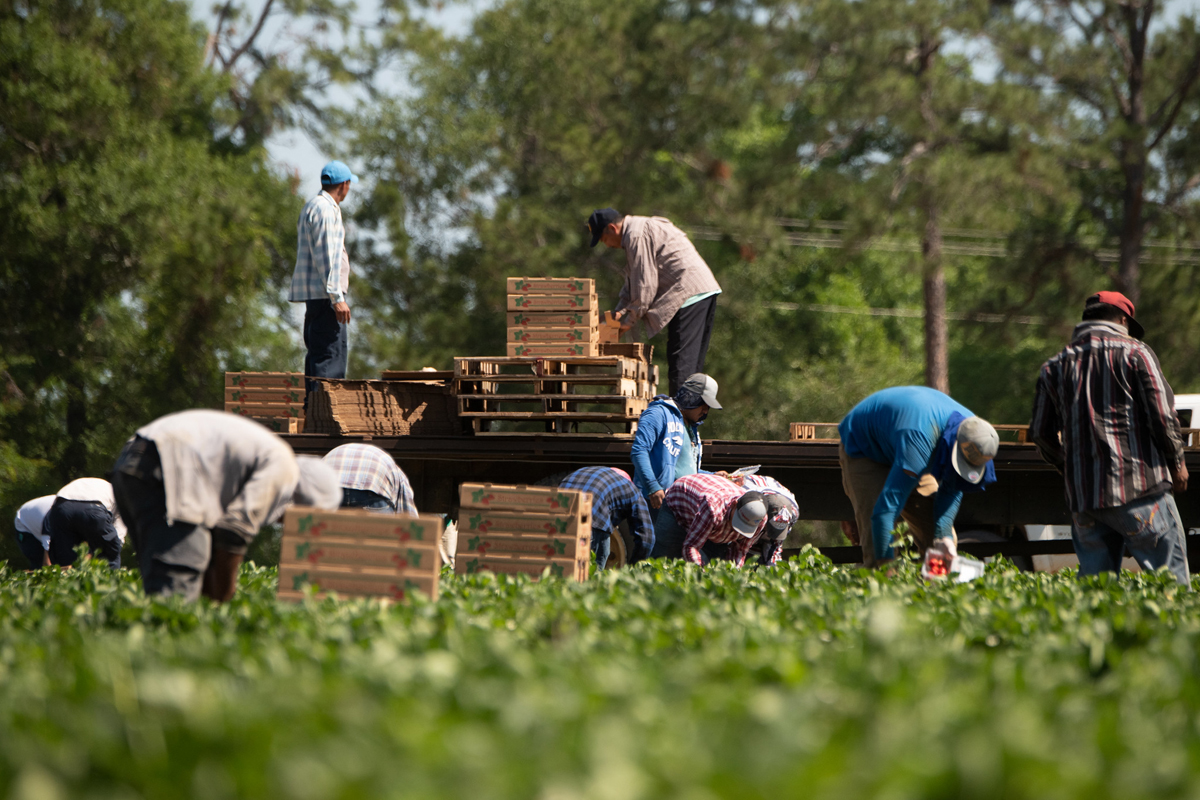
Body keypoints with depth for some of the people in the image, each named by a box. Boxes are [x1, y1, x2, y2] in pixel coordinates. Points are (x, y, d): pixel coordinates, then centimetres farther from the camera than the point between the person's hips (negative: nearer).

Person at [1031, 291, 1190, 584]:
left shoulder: (1055, 365, 13)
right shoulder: (1135, 352, 0)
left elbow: (1041, 432, 14)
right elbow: (1162, 413, -5)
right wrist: (1176, 461, 8)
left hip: (1083, 494, 4)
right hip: (1140, 485, -4)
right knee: (1170, 575, 1)